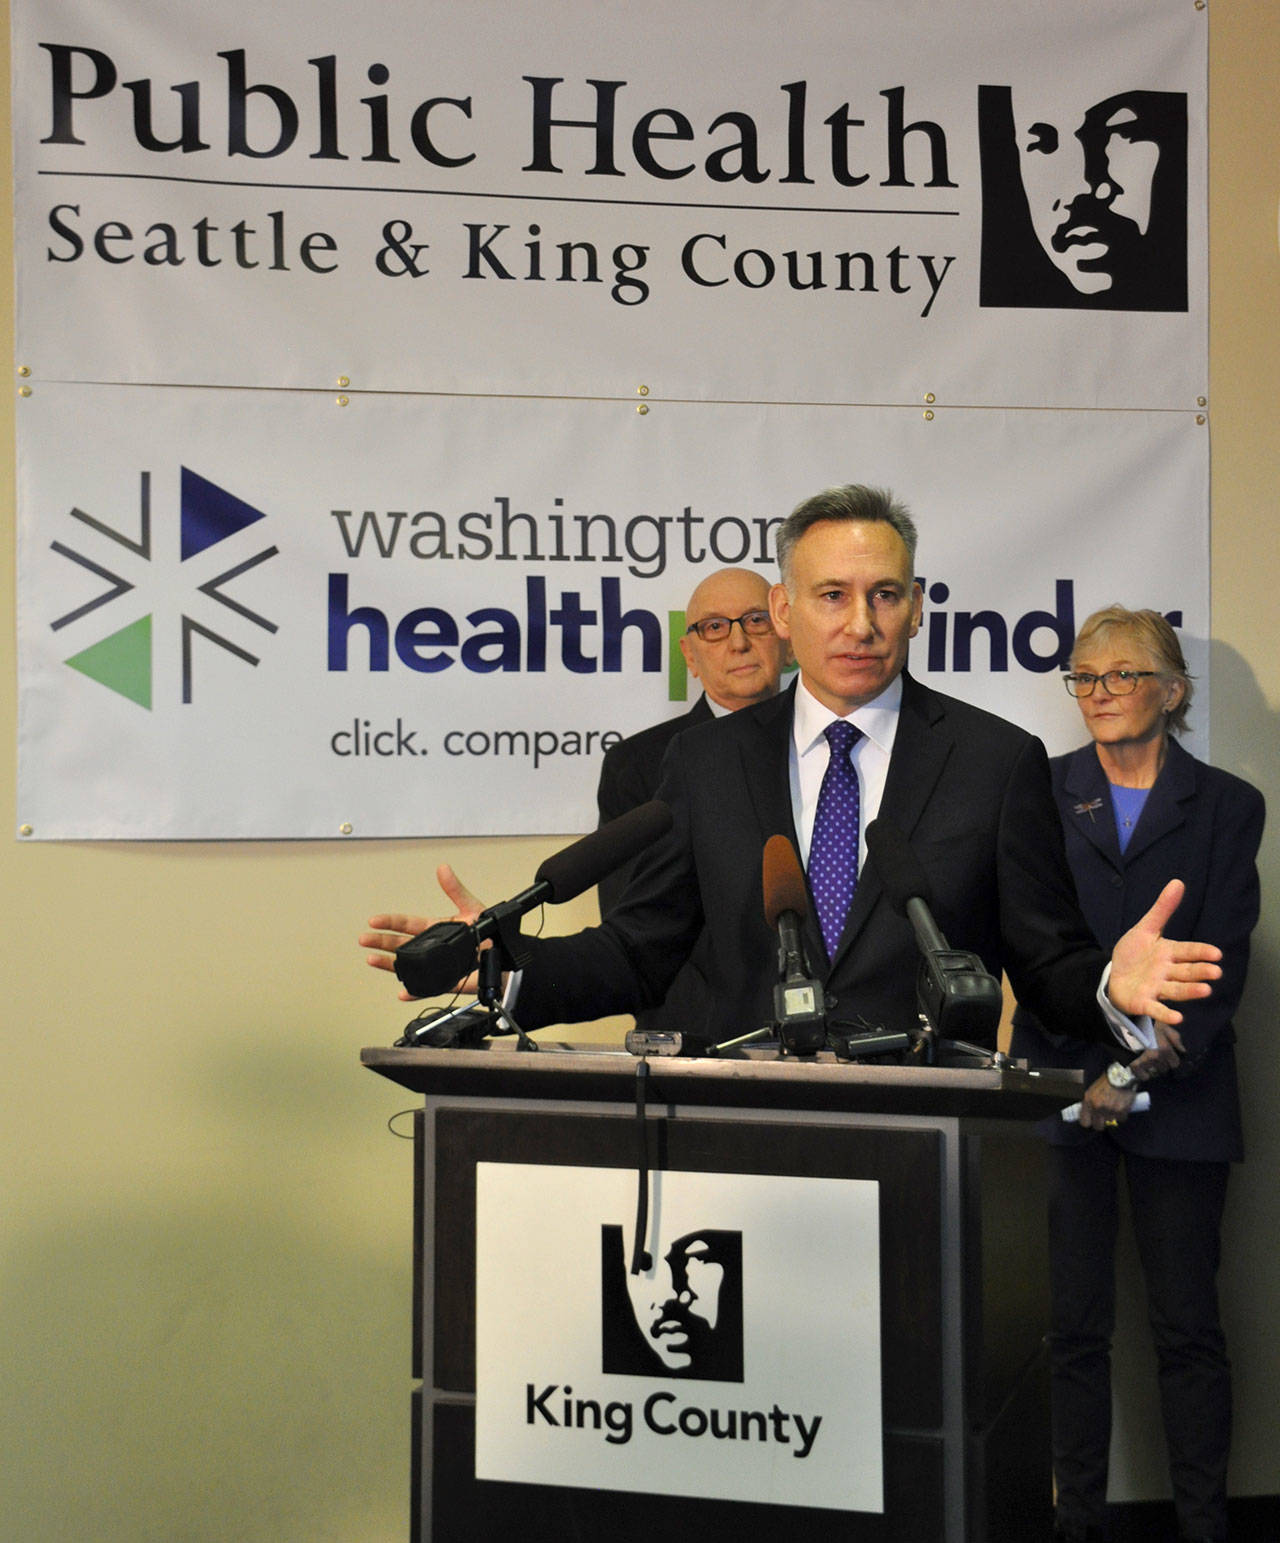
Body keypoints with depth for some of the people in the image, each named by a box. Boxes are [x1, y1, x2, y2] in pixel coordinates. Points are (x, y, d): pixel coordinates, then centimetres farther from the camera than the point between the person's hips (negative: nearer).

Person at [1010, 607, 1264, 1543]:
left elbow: (1221, 962, 0)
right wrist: (1089, 1070, -9)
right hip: (1062, 1089, 1)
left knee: (1188, 1325, 2)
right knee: (1075, 1321, 2)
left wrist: (1139, 1070, -11)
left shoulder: (1227, 806, 7)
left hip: (1179, 1102, -1)